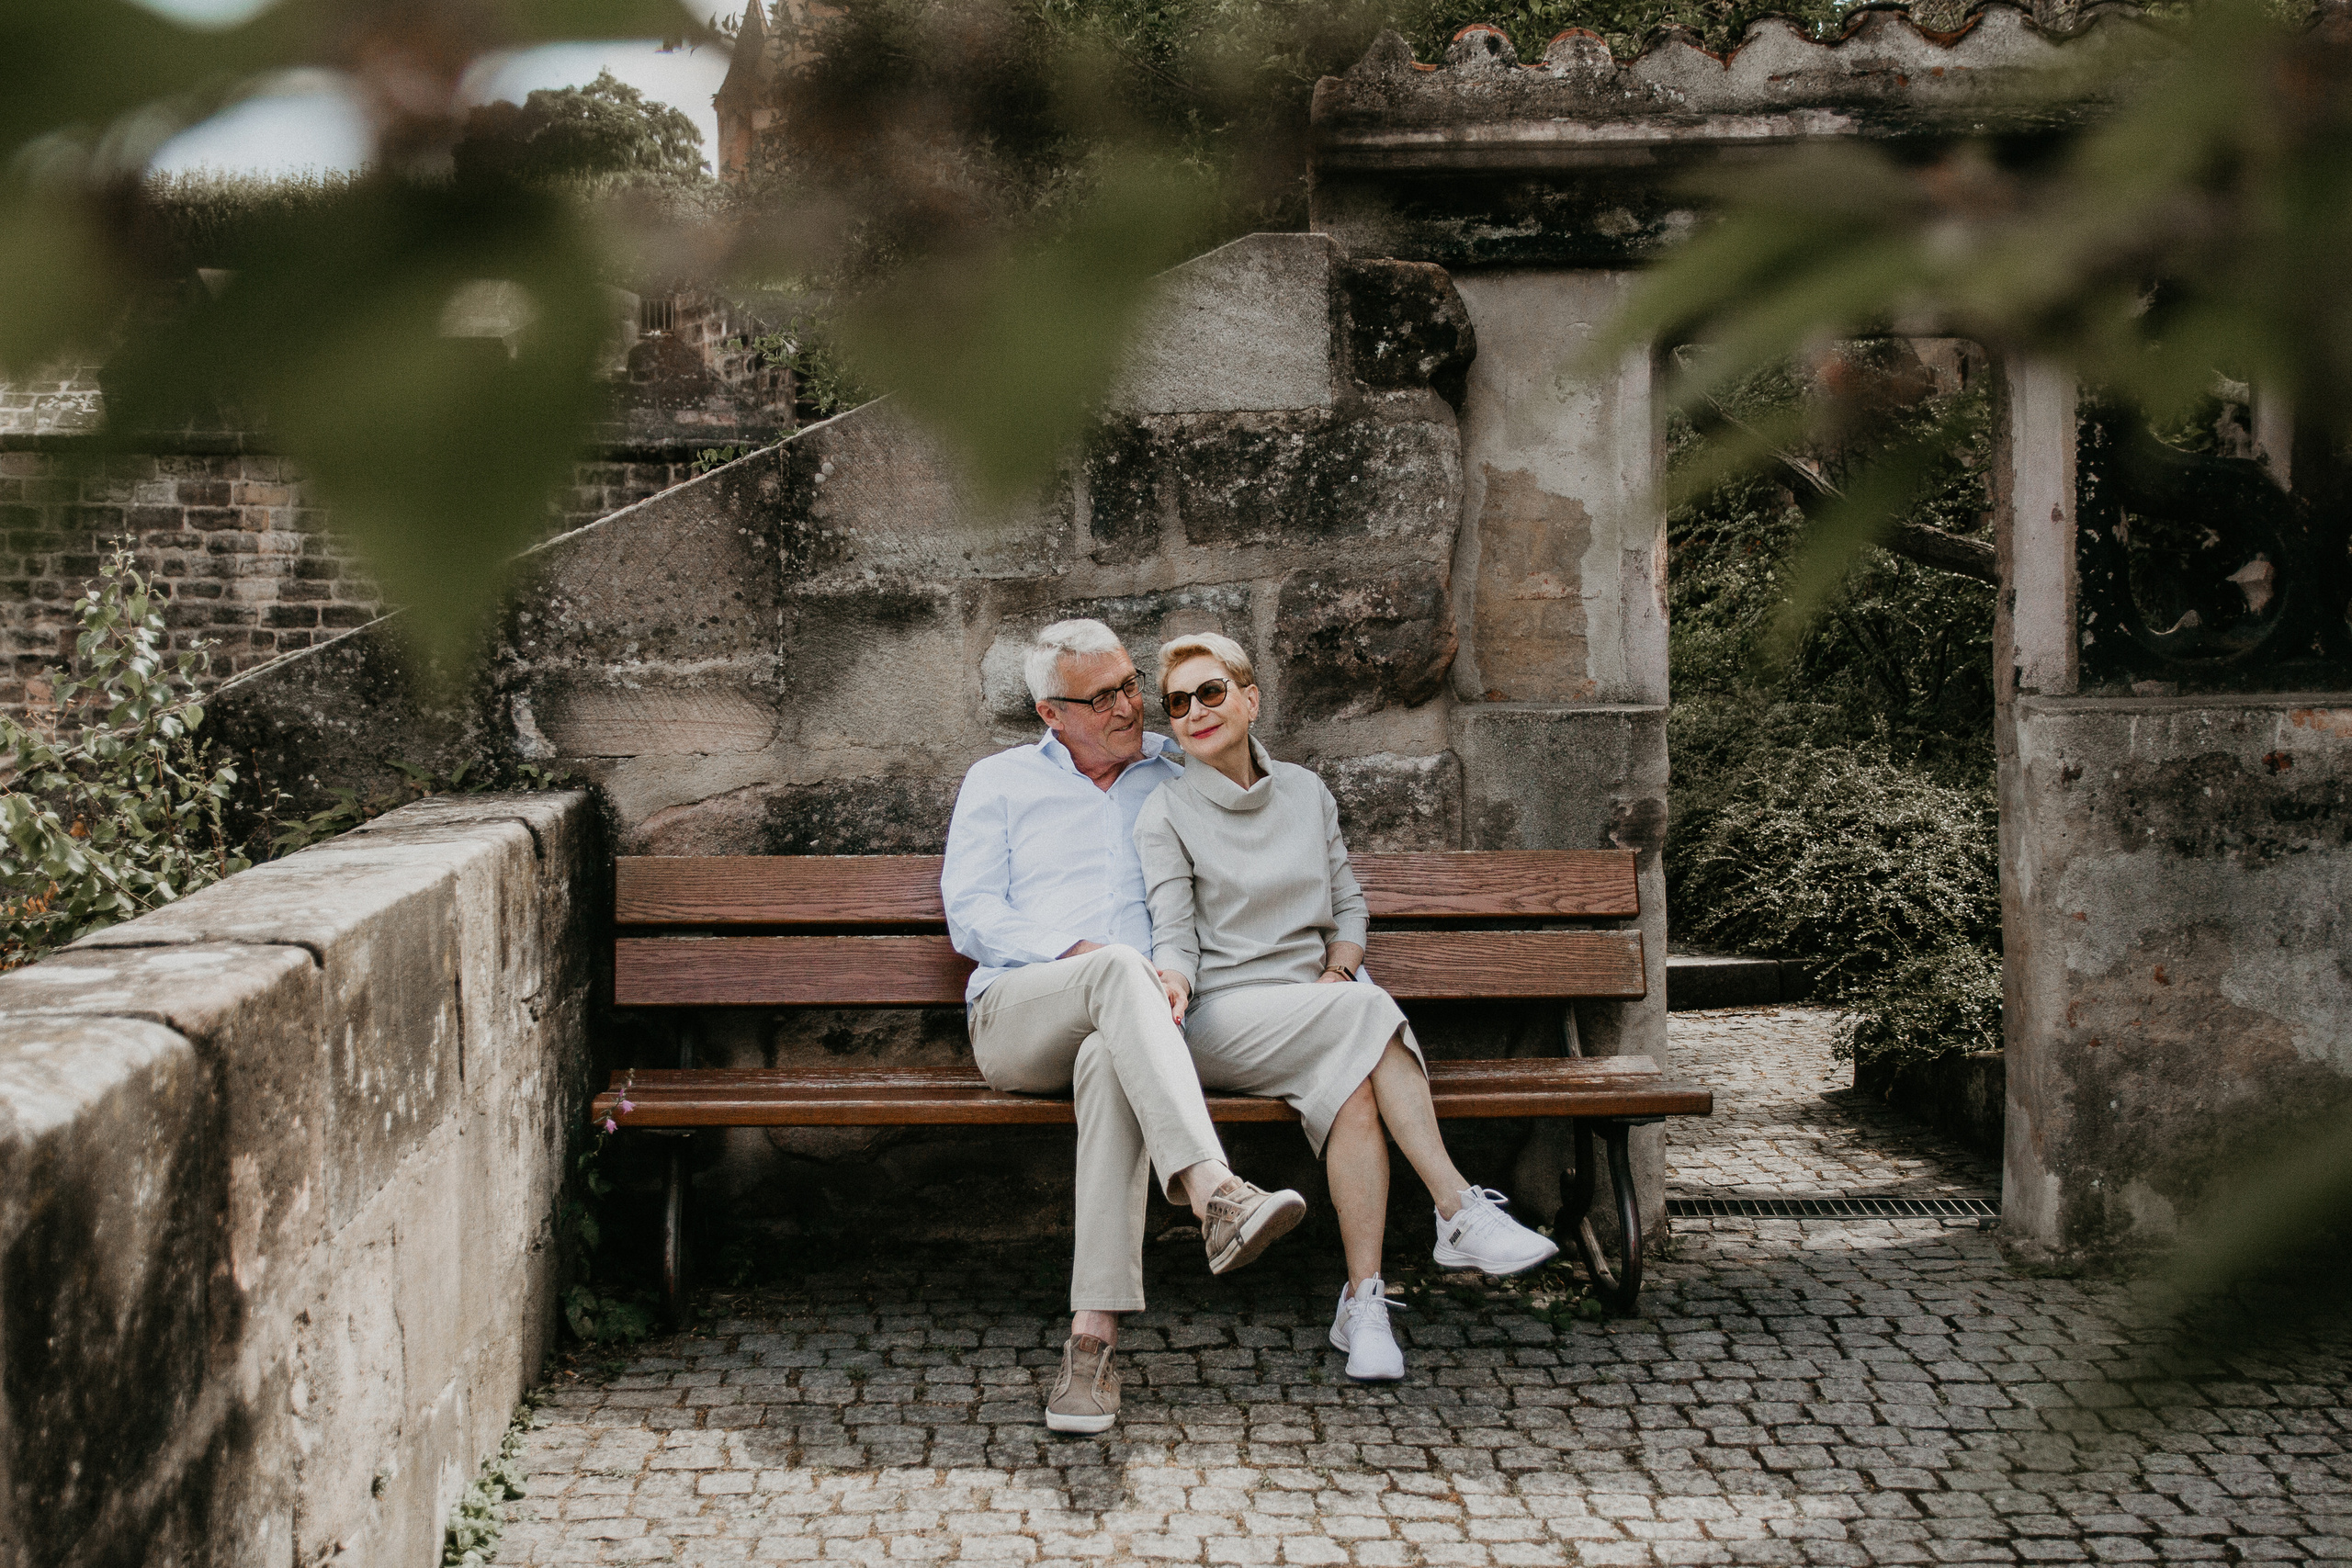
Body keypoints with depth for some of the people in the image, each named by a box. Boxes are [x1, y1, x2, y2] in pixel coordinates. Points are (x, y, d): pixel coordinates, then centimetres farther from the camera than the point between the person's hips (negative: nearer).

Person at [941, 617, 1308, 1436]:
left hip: (1123, 1024, 1)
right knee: (1121, 968, -37)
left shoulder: (1179, 777, 23)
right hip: (1014, 1015, -1)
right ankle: (1215, 1193, -56)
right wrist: (1076, 954, -11)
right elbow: (969, 914, 7)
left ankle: (1093, 1336, -46)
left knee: (1109, 1064, -39)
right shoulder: (999, 782, 19)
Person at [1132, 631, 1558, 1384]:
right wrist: (1173, 983, -27)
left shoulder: (1306, 792, 15)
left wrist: (1338, 971, -2)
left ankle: (1363, 1302, -39)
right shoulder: (1166, 814, 3)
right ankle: (1460, 1213, -36)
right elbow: (1174, 935, -4)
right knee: (1368, 1011, -33)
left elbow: (1348, 905, 19)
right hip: (1221, 1018, -3)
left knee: (1353, 1080, -34)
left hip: (1319, 1008, 3)